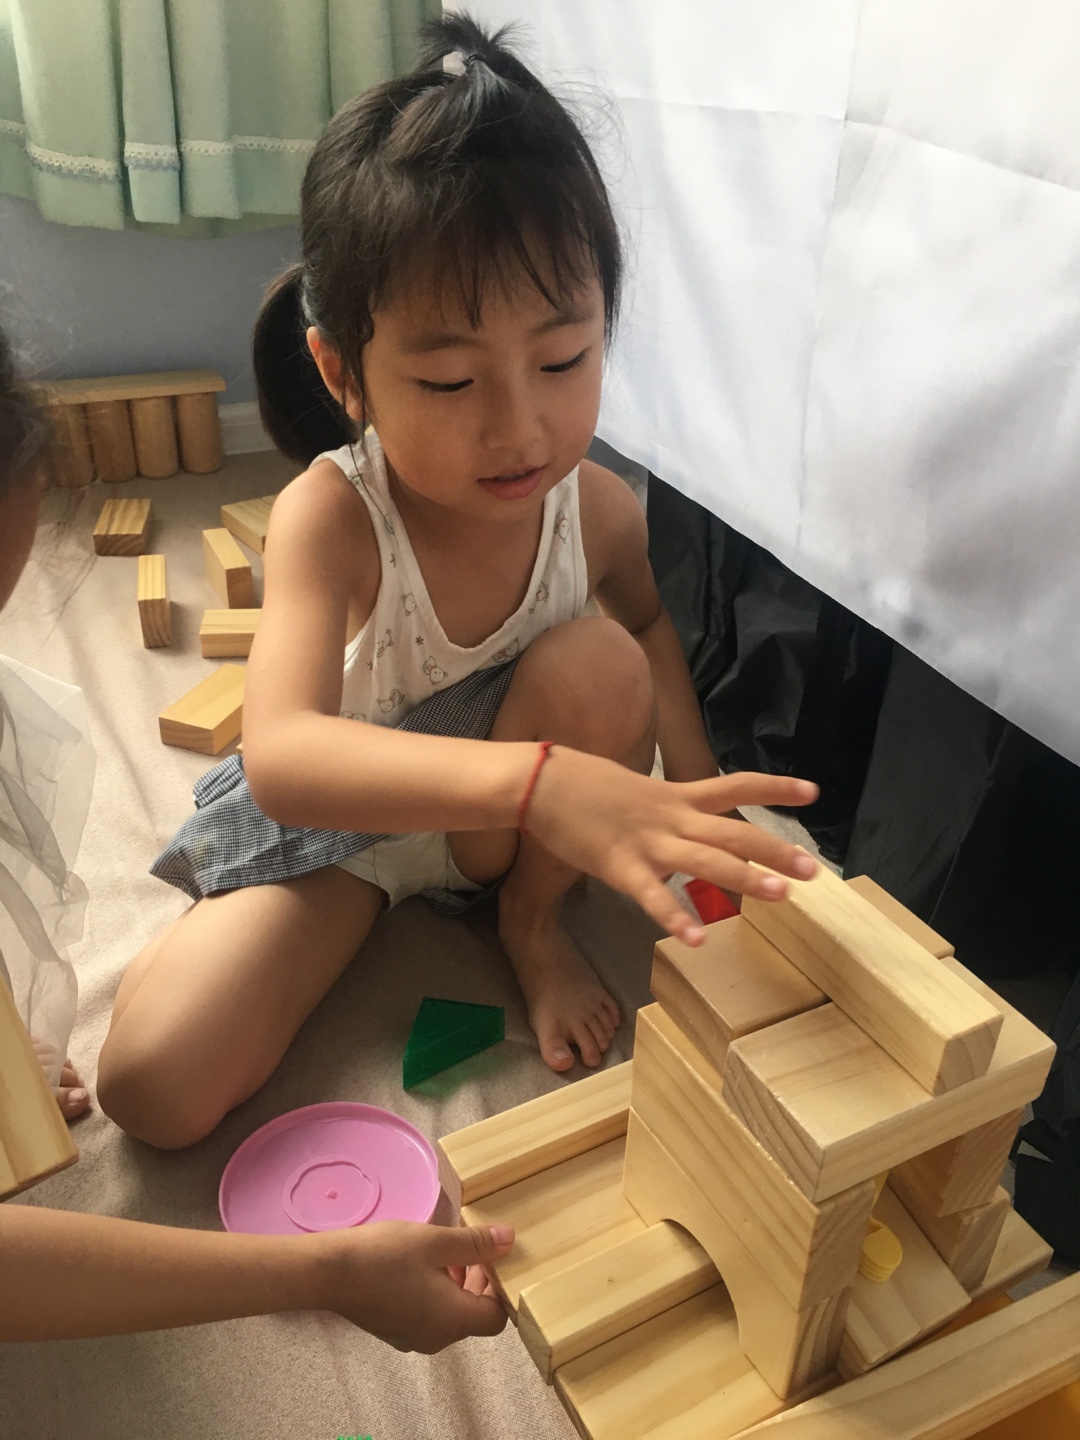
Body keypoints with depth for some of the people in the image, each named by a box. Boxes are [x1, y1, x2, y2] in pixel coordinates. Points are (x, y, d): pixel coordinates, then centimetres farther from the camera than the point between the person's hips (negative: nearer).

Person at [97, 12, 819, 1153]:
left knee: (598, 660, -30)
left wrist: (693, 785, -7)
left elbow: (648, 618, 7)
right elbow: (280, 755, -48)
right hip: (338, 814, -2)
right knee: (153, 1089, -16)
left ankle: (532, 922, -4)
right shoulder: (329, 515, -31)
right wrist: (541, 782, -63)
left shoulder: (597, 510, -19)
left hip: (512, 819, 3)